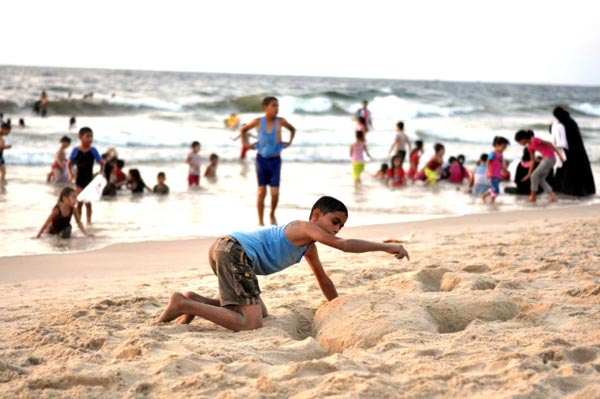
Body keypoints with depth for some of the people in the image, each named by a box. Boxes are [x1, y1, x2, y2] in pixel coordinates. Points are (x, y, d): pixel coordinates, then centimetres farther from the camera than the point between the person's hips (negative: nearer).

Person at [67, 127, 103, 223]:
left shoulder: (93, 150, -3)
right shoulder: (76, 150, -5)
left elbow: (101, 163, 1)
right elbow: (69, 164, 2)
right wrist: (70, 174, -14)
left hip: (90, 180, 1)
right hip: (79, 181, -1)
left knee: (88, 202, 5)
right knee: (79, 202, 1)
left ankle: (88, 221, 14)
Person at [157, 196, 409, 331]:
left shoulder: (308, 246, 24)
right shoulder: (306, 228, -4)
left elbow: (323, 279, 36)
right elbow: (344, 245, -14)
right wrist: (386, 247, -10)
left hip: (224, 249, 11)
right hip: (234, 251, -11)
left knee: (259, 312, 23)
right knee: (250, 324, -18)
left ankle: (196, 301, 12)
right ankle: (184, 304, -18)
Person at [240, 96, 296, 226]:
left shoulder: (280, 121, -3)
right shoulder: (258, 122, -4)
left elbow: (293, 129, 17)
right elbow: (243, 130, 14)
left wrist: (290, 141, 5)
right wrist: (246, 143, 4)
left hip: (275, 160, 0)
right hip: (261, 159, 0)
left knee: (275, 193, -5)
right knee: (261, 191, 0)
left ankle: (272, 215, 23)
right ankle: (260, 221, 10)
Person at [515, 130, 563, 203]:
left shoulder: (535, 140, -15)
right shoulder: (530, 146, 12)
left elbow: (549, 144, -13)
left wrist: (559, 154, -15)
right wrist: (529, 174, 18)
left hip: (550, 158, -9)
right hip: (545, 159, 9)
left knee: (534, 175, -5)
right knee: (540, 179, 10)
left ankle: (533, 196, 5)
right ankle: (552, 195, 8)